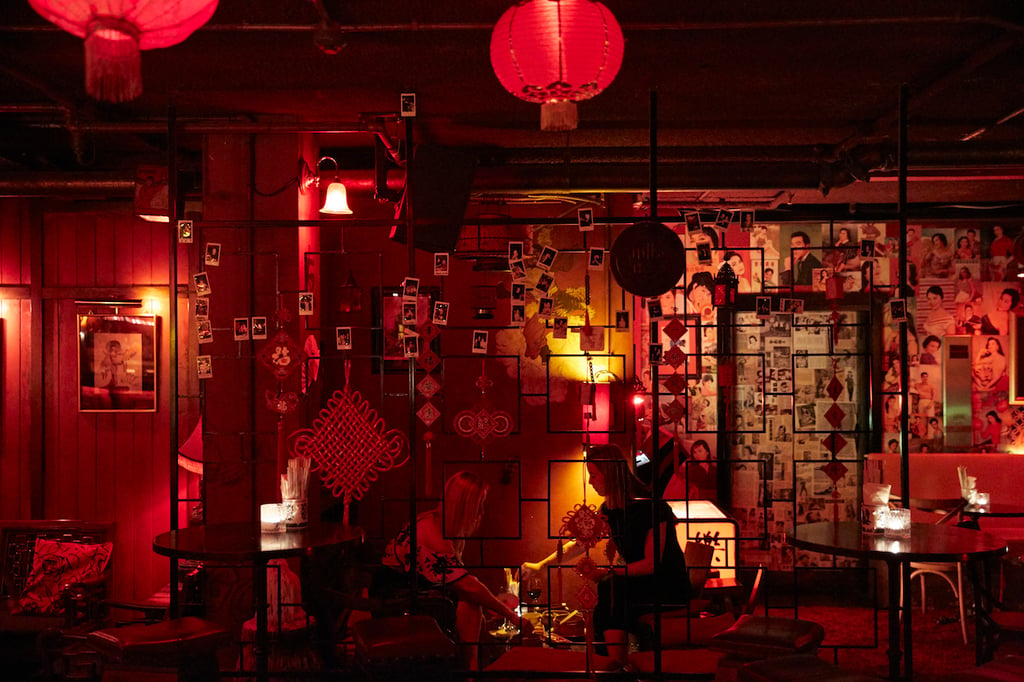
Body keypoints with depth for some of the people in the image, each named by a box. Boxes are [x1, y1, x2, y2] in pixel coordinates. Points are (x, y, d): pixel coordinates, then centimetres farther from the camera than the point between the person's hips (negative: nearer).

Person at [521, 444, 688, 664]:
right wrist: (540, 565, 17)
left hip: (670, 588, -7)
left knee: (610, 589, -27)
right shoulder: (609, 510, 6)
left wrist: (607, 572, -19)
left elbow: (651, 563, -18)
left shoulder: (652, 506, -18)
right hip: (638, 584, 7)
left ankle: (617, 667, -21)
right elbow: (579, 544, 17)